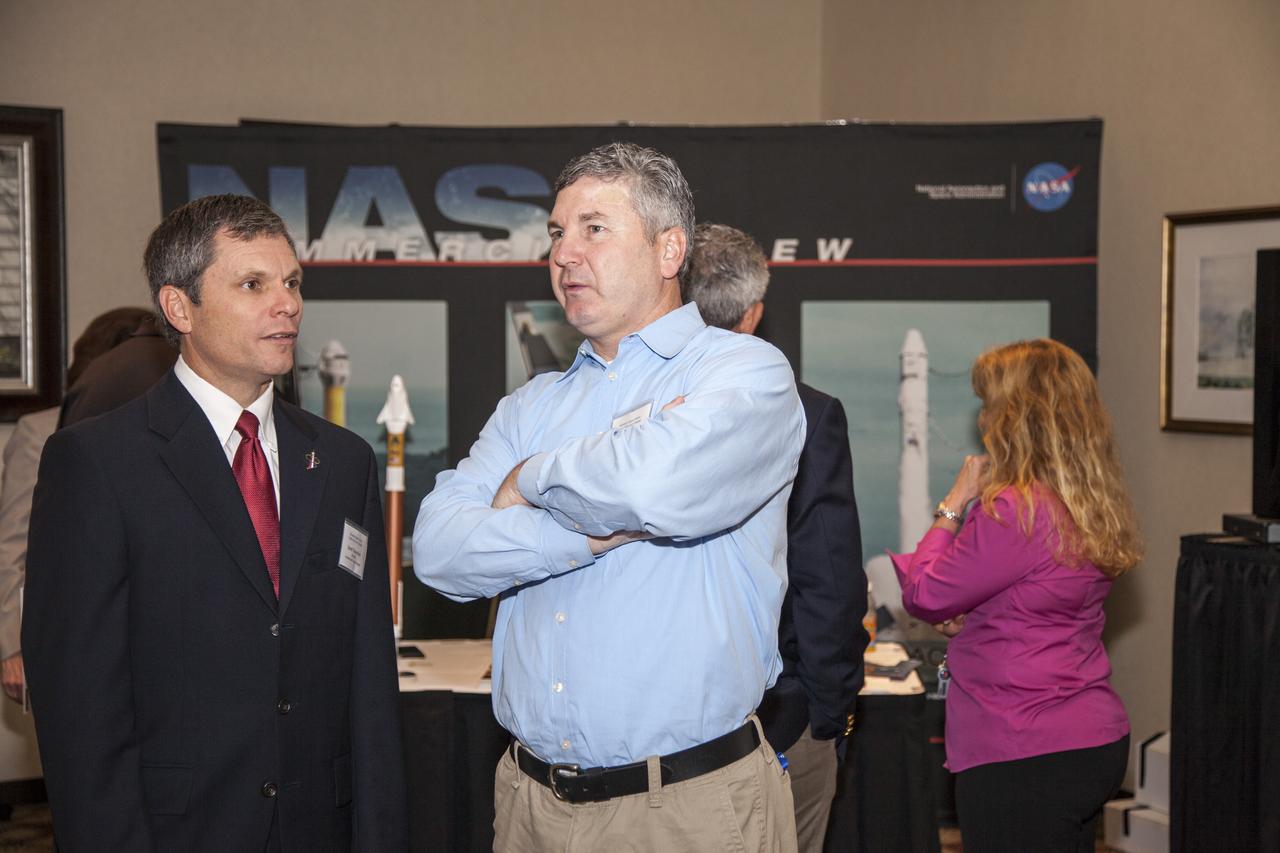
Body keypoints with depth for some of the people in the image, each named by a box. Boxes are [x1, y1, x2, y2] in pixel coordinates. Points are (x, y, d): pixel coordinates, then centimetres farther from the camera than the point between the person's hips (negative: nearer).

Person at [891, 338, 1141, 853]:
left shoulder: (1015, 510, -21)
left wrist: (954, 503, -3)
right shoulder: (1093, 509, 8)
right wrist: (968, 619, 7)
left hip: (1027, 758, -9)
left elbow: (922, 597, -12)